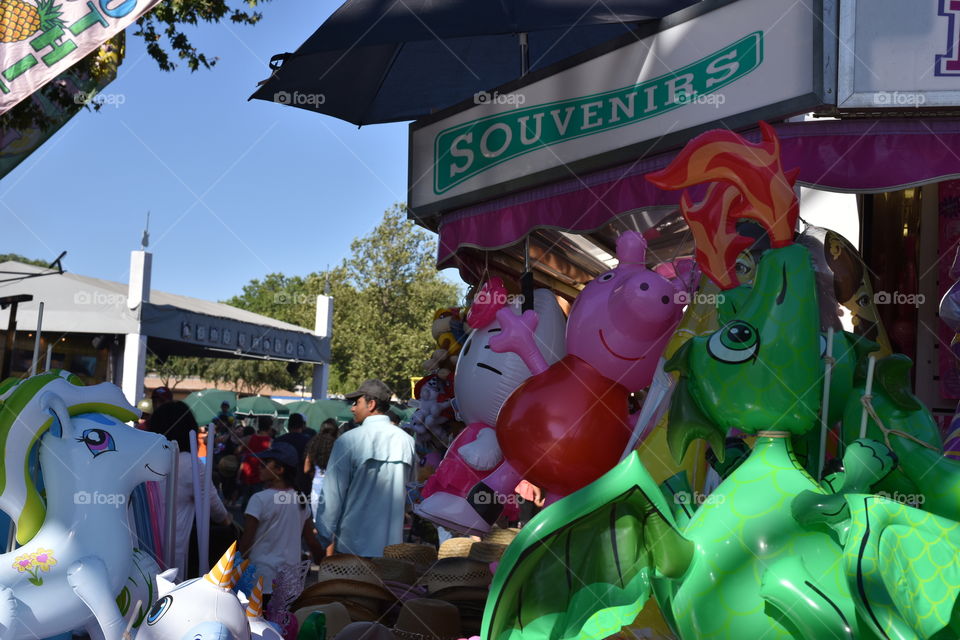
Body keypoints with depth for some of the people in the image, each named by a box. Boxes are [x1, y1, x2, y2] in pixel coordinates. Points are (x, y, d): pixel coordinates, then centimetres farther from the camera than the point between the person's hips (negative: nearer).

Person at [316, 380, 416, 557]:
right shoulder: (407, 441, 3)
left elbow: (332, 494, -8)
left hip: (352, 543, -4)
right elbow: (410, 489, 9)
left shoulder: (348, 441, -9)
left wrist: (322, 538, -1)